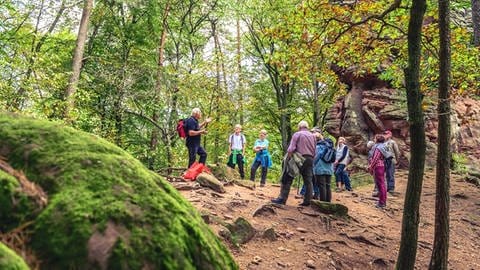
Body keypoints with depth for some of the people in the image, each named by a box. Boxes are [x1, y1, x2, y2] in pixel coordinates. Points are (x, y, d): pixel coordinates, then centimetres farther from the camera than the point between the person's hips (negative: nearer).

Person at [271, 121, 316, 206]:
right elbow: (314, 151, 13)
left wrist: (287, 160, -8)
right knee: (308, 181, 8)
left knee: (287, 179, -2)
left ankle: (282, 198, -6)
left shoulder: (297, 134, 2)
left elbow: (291, 149, -9)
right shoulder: (313, 136, 17)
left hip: (299, 159, -5)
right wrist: (311, 159, 17)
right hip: (310, 160, 5)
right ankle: (307, 201, 7)